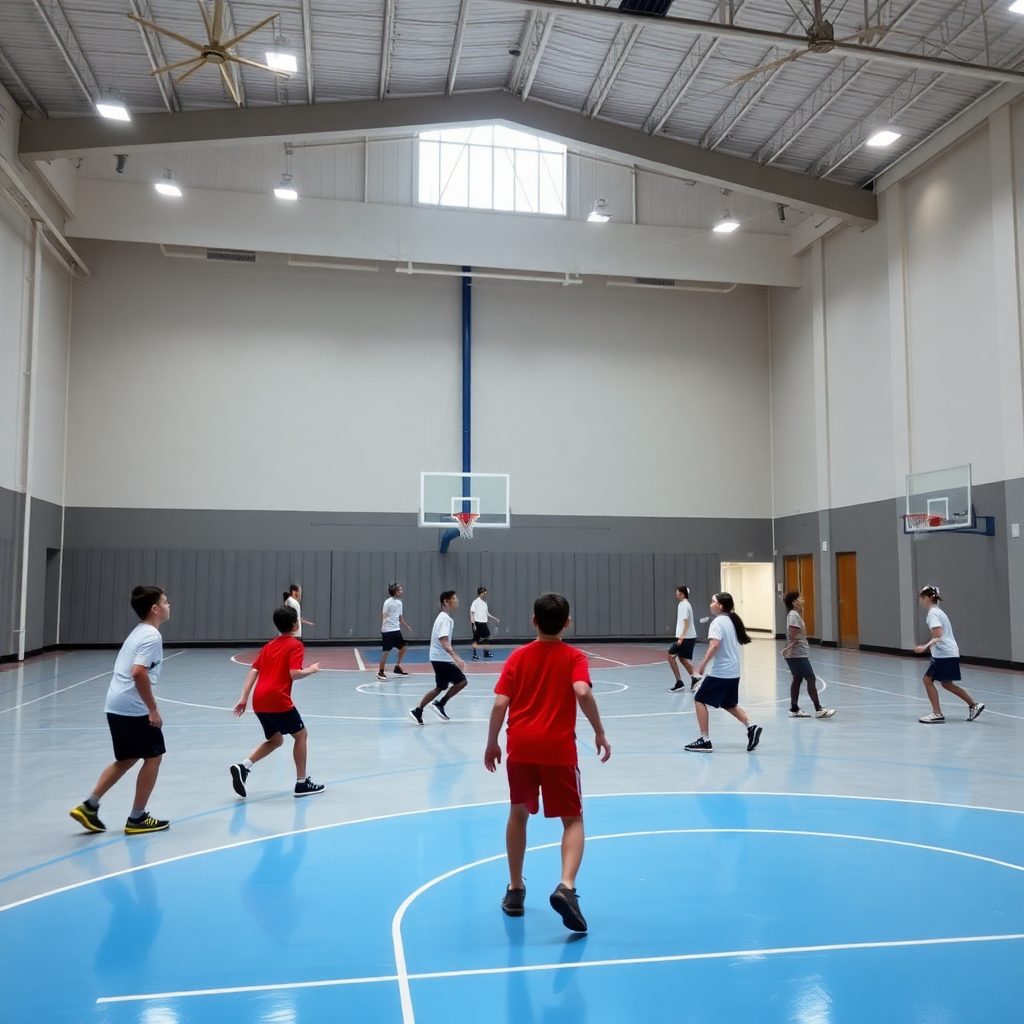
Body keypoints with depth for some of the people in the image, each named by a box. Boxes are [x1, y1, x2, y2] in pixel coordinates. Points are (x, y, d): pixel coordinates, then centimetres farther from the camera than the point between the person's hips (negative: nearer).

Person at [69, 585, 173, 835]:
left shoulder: (138, 632, 17)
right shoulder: (152, 636, -13)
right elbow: (138, 673, -25)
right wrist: (153, 709, -19)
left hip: (116, 705, 9)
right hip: (133, 707, -9)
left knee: (126, 759, 19)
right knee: (153, 757, 4)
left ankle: (88, 806, 17)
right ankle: (137, 818, 10)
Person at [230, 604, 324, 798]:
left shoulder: (269, 645, 19)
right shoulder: (295, 645, -2)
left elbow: (254, 671, 12)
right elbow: (294, 673, -15)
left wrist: (243, 698, 10)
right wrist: (311, 670, 4)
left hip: (259, 701, 7)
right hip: (277, 700, -7)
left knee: (275, 740, 23)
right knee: (301, 735, 11)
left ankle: (243, 767, 4)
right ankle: (302, 783, 13)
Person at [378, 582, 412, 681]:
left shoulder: (399, 602, 11)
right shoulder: (388, 602, -13)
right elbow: (384, 616, -19)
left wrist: (407, 626, 26)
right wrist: (383, 627, -34)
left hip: (396, 630, 8)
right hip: (387, 630, -8)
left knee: (403, 647, 12)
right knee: (386, 651, -7)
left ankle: (397, 667, 28)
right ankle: (380, 672, 1)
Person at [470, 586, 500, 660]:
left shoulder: (485, 602, 11)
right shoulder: (475, 602, -11)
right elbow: (472, 613, -11)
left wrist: (495, 618, 15)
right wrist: (473, 624, -17)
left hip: (484, 623, 7)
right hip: (477, 623, -7)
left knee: (487, 637, 10)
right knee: (476, 640, -1)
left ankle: (486, 653, 22)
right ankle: (474, 655, 5)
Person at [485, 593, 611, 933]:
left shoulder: (518, 657, 7)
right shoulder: (574, 657, 1)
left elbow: (500, 704, -1)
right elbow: (582, 692, -18)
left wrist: (492, 744, 10)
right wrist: (599, 733, -9)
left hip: (520, 745, 2)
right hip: (558, 748, -2)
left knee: (519, 814, 21)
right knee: (573, 820, 9)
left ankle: (515, 891, 27)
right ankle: (565, 887, -14)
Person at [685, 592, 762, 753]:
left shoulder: (718, 622, -14)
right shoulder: (732, 620, 12)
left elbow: (715, 645, -26)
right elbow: (740, 641, 23)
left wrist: (703, 663, -22)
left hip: (720, 672, -9)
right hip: (733, 671, 9)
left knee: (699, 700, 1)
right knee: (729, 704, 22)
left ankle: (705, 740, -1)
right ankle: (750, 727, 5)